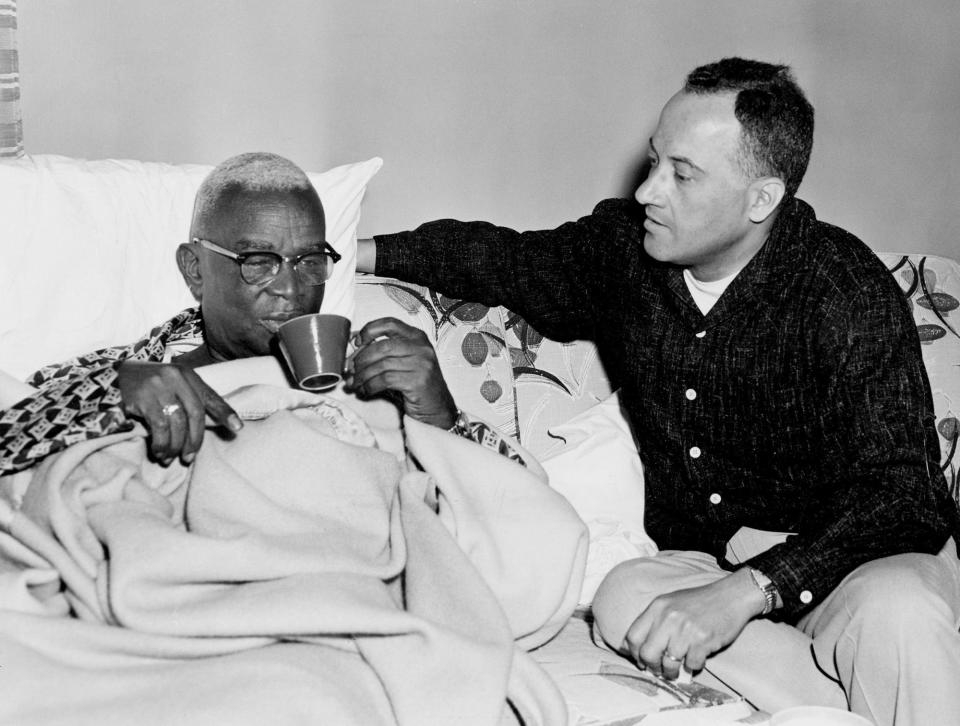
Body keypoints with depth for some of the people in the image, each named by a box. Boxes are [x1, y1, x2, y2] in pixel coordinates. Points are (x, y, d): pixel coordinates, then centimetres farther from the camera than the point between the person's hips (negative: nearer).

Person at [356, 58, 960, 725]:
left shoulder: (848, 293, -18)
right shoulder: (621, 247, -2)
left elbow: (900, 492, -25)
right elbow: (502, 258, 20)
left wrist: (744, 592, -37)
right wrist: (363, 253, 10)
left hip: (859, 553, -5)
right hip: (703, 556, 6)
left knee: (894, 612, -39)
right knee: (627, 596, -29)